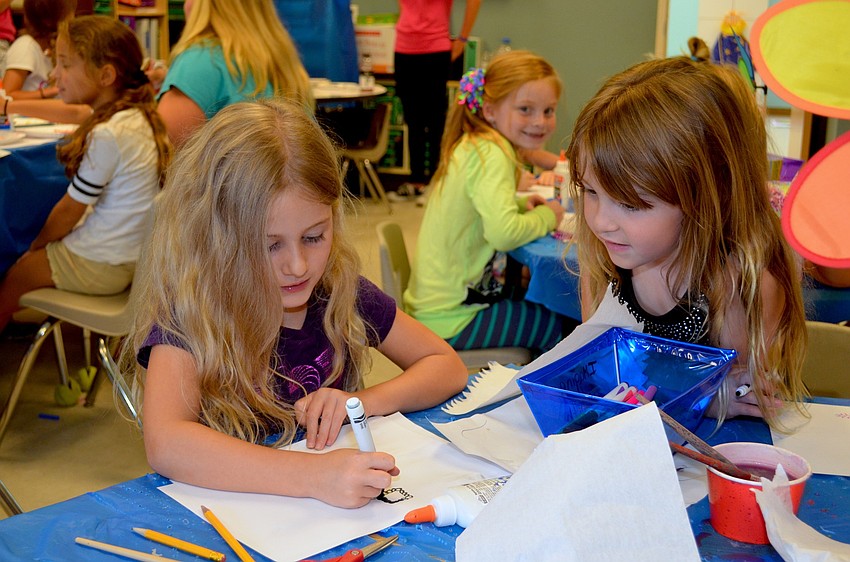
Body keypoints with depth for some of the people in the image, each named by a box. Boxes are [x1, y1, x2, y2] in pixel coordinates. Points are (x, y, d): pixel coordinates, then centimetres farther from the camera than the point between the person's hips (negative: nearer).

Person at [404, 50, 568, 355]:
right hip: (450, 320, -10)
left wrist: (520, 203, 6)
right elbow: (503, 233, -33)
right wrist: (546, 216, -14)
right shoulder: (492, 155, -20)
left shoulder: (469, 146, 6)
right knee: (561, 326, 0)